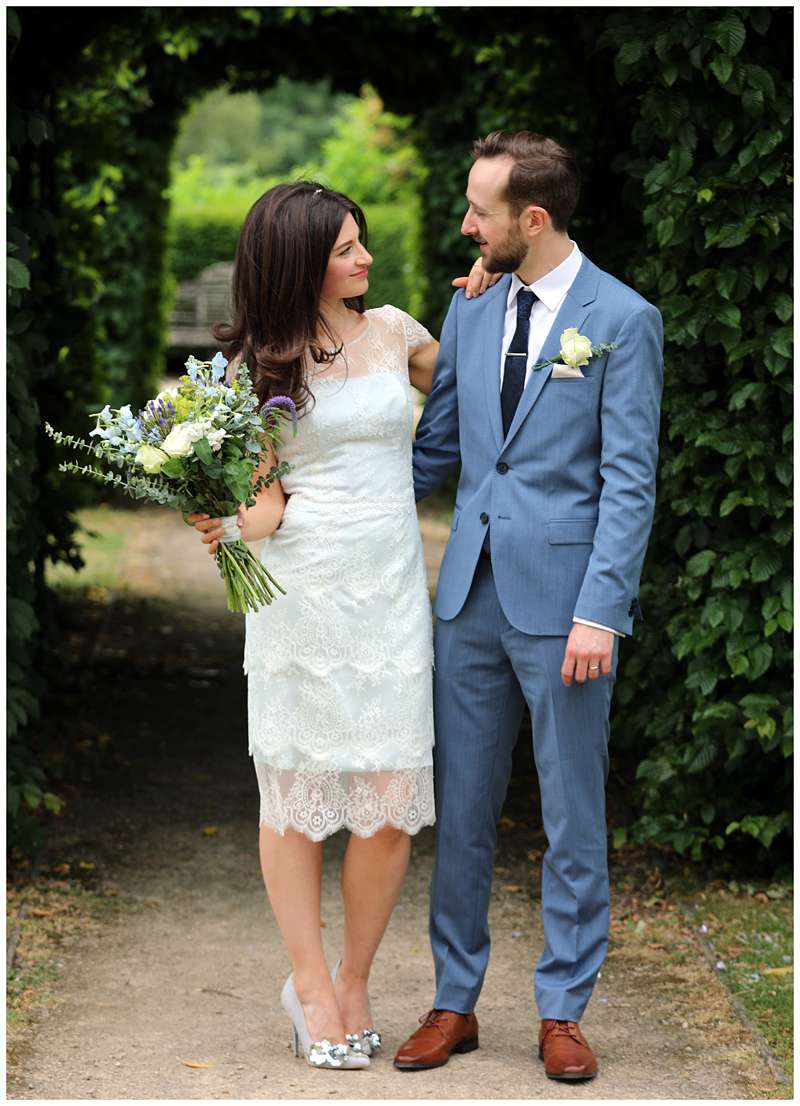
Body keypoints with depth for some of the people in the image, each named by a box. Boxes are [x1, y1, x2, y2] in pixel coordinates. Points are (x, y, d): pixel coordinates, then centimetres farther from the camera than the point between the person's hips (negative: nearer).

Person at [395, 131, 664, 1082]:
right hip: (471, 594, 5)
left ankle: (562, 1012, 15)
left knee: (572, 820, 4)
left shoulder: (622, 319, -6)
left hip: (562, 601, -5)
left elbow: (629, 481, -10)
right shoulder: (470, 310, 11)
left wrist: (600, 611, -16)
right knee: (460, 811, 9)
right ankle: (454, 1003, 20)